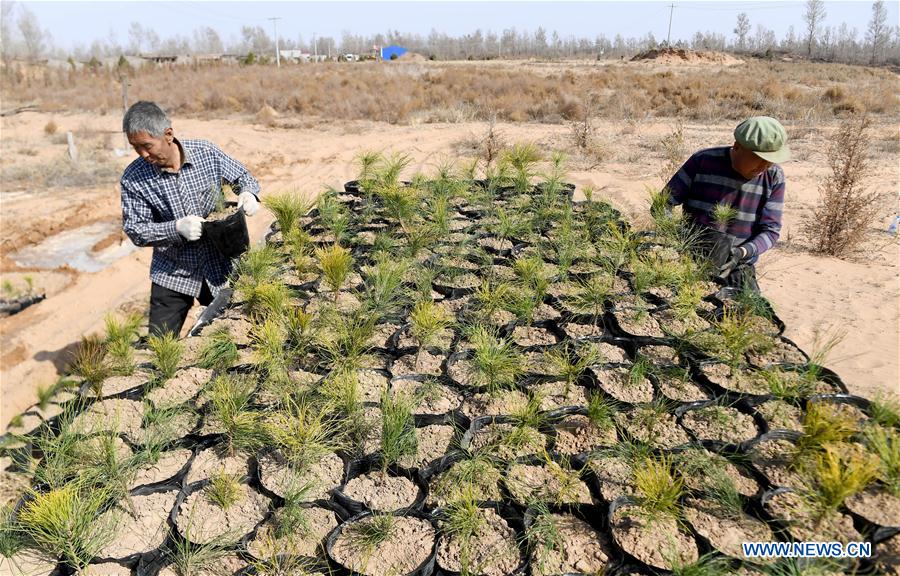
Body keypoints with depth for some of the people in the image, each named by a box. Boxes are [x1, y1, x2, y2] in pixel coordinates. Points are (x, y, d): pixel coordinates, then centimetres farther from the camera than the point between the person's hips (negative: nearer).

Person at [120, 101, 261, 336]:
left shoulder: (207, 153, -10)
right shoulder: (133, 178, -12)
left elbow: (242, 176, 5)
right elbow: (135, 231, -11)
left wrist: (248, 193, -18)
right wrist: (177, 228, -28)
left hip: (219, 266, 1)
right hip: (172, 274, -1)